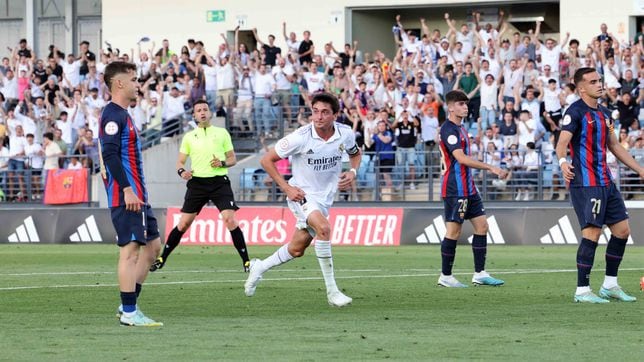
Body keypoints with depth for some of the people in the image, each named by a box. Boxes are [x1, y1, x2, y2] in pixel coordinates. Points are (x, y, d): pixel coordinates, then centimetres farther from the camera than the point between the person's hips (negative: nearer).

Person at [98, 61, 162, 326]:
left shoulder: (121, 115, 19)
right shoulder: (113, 115, -13)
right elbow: (110, 154, -21)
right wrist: (127, 189, -25)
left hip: (136, 196, 11)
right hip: (126, 195, -11)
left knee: (152, 245, 13)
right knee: (131, 249, -9)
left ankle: (129, 303, 15)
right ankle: (129, 312, -7)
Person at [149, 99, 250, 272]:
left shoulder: (222, 133, 7)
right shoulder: (189, 137, 10)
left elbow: (232, 159, 10)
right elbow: (180, 162, 13)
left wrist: (222, 163, -11)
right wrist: (182, 171, -10)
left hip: (219, 182, -2)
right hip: (197, 182, 2)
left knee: (230, 219, -17)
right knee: (183, 224, 0)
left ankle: (246, 261, -10)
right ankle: (162, 259, 12)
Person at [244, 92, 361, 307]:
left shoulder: (345, 134, -9)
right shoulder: (300, 138, -22)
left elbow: (355, 153, 15)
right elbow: (267, 160, -11)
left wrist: (352, 172, -6)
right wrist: (286, 188, -17)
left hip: (325, 197, 5)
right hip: (301, 194, -5)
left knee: (297, 250, 10)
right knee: (323, 228, -31)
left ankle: (259, 267, 39)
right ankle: (332, 291, -25)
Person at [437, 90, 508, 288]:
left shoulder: (460, 128, 16)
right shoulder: (449, 129, -15)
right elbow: (461, 158, -25)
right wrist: (491, 168, -27)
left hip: (468, 188, 10)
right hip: (455, 188, -10)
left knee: (481, 225, 7)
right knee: (454, 230, -6)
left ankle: (480, 274, 9)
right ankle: (445, 277, 2)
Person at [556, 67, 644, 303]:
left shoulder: (604, 113, 16)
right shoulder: (576, 112, -10)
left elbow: (614, 146, 25)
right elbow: (562, 142, -21)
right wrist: (563, 162, -43)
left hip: (606, 182, 9)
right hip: (586, 184, -9)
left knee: (622, 230, 9)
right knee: (592, 233, -13)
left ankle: (610, 285, 19)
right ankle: (582, 291, -6)